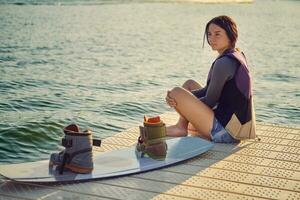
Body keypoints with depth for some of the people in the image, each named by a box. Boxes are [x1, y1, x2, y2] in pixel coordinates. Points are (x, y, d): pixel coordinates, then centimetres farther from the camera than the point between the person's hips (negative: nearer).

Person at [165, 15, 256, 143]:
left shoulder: (224, 62, -21)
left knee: (177, 92, -11)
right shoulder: (237, 56, 11)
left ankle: (181, 127, 14)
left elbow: (209, 102, -16)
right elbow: (208, 91, 12)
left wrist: (180, 99, 0)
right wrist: (179, 100, -2)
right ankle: (181, 126, 15)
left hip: (226, 132, -11)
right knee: (189, 84, 19)